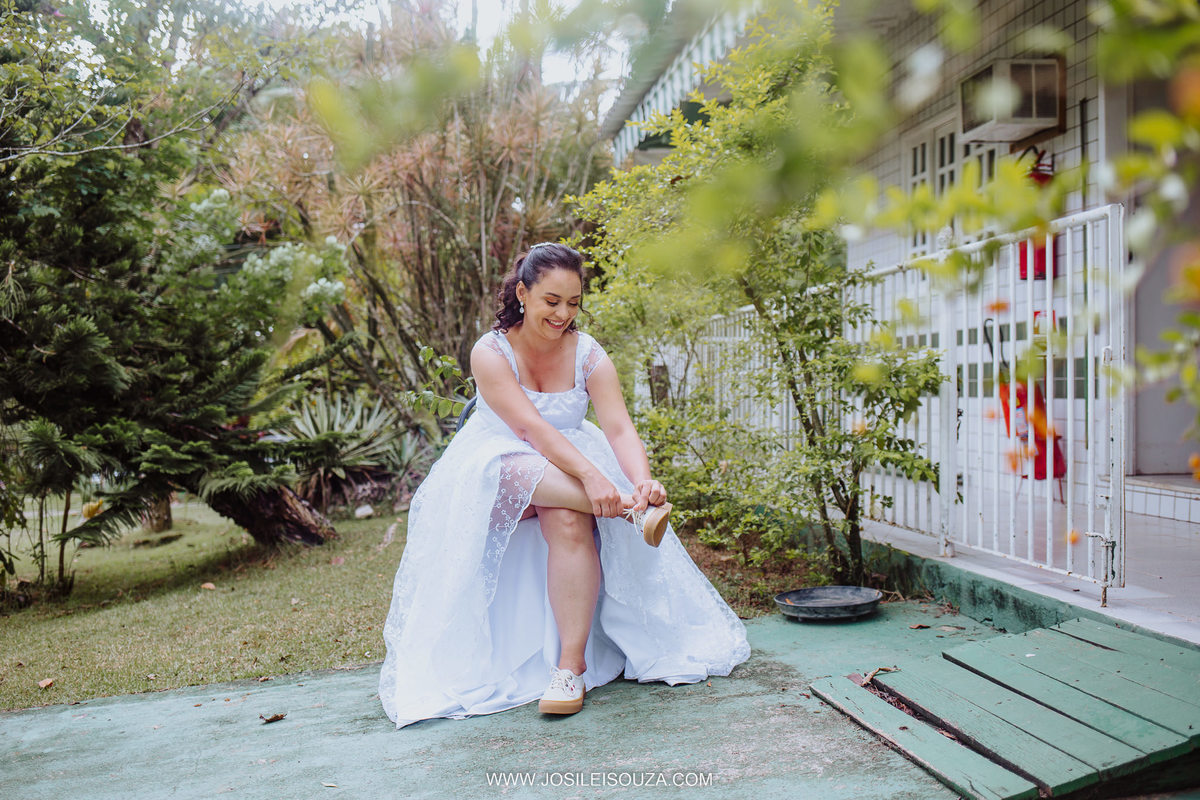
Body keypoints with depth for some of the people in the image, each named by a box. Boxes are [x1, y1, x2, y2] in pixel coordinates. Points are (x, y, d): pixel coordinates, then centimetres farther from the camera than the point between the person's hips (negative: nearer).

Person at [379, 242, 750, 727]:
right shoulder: (491, 353, -13)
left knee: (568, 519, -33)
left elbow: (619, 428, -17)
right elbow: (532, 427, -27)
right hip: (495, 470, -1)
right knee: (518, 472, -38)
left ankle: (572, 664, -29)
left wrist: (642, 481, -39)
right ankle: (629, 509, -40)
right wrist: (591, 475, -42)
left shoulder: (588, 356, -5)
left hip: (572, 465, 1)